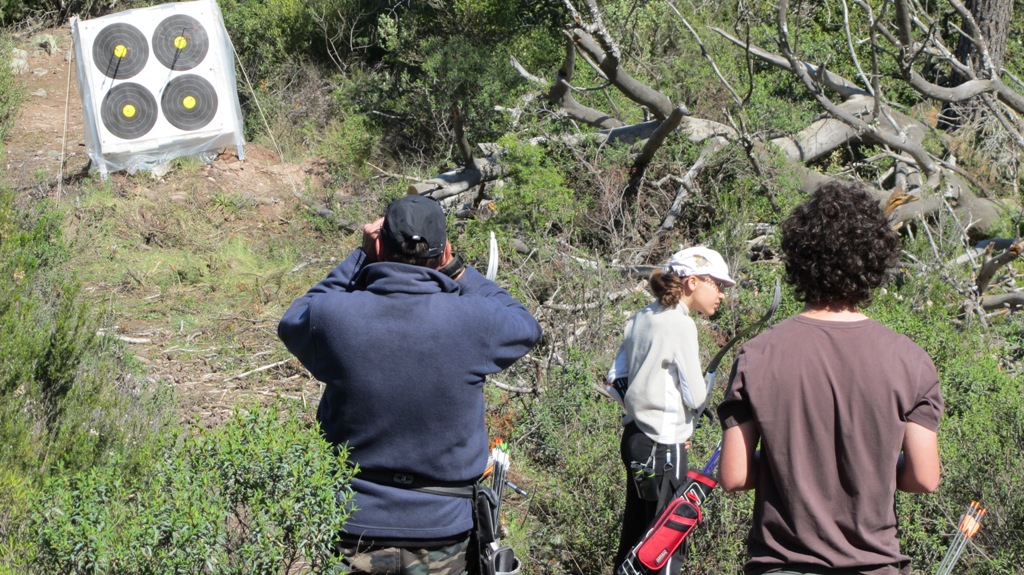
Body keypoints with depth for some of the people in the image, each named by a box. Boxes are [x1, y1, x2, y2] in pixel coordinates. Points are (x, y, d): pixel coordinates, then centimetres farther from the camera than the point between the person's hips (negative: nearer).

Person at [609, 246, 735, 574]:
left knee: (634, 535, 15)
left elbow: (616, 380, 14)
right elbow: (696, 396, -15)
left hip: (634, 436, 9)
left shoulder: (641, 319, 9)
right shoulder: (680, 325, -16)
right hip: (663, 447, -9)